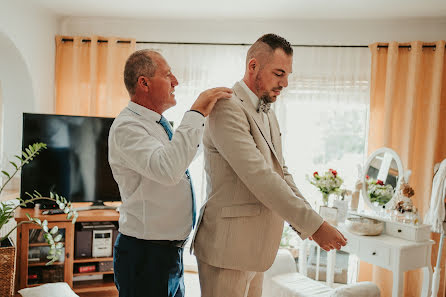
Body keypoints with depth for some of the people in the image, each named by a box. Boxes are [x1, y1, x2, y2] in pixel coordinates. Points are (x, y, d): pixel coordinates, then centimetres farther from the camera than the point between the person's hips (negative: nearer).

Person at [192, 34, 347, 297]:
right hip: (228, 248, -8)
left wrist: (310, 225, 0)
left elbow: (281, 174, 12)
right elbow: (259, 177, -25)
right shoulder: (227, 108, -17)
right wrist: (314, 224, -22)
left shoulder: (268, 115, 14)